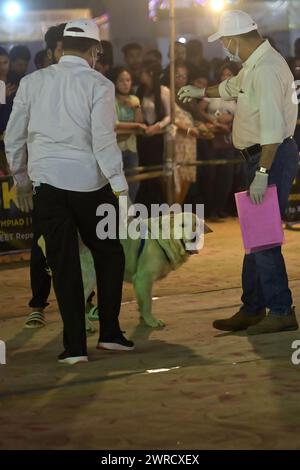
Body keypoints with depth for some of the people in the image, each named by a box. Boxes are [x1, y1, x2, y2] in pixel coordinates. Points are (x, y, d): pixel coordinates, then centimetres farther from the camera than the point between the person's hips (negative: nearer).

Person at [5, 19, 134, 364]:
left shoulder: (33, 82, 5)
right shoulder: (98, 84, -5)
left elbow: (13, 137, 10)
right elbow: (104, 140, -12)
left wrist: (21, 178, 23)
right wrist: (121, 188, -9)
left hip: (46, 183, 2)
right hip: (89, 181, -2)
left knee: (63, 264, 6)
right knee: (109, 255, 16)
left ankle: (74, 346, 5)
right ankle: (109, 332, 15)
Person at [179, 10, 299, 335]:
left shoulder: (266, 69, -20)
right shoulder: (253, 66, 14)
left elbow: (272, 127, -27)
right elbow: (231, 87, 38)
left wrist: (262, 173, -28)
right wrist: (201, 92, 53)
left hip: (273, 157, -11)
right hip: (260, 158, 11)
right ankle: (252, 310, 21)